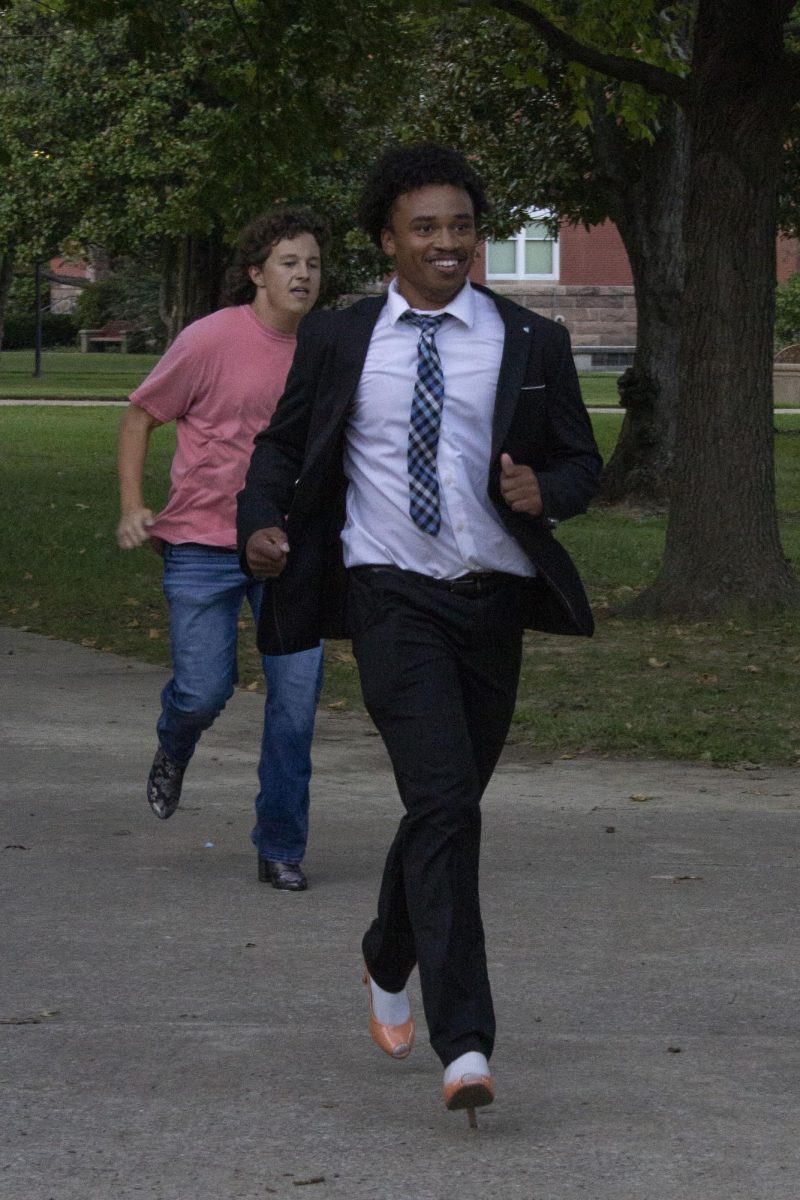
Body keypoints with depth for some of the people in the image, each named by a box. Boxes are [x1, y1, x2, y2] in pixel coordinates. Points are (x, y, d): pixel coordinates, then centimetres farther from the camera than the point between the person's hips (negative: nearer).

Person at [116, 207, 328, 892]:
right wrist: (132, 508, -8)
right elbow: (140, 416, 1)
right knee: (204, 691, -7)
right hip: (203, 546, -3)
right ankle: (173, 751, 32)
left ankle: (280, 849, 7)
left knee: (297, 695, -5)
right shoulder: (211, 341, -8)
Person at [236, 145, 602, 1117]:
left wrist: (545, 491, -13)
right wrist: (259, 520, -5)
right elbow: (281, 442, 15)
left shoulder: (531, 345, 6)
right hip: (392, 597, -3)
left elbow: (583, 461, 10)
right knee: (444, 802, -18)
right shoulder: (337, 341, 5)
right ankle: (464, 1045, -22)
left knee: (447, 805, 14)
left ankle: (387, 964, 44)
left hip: (493, 598, 3)